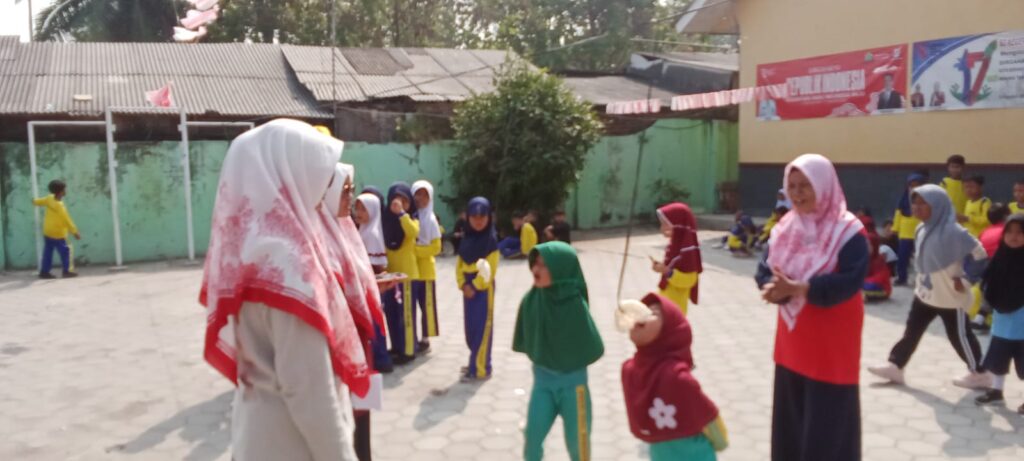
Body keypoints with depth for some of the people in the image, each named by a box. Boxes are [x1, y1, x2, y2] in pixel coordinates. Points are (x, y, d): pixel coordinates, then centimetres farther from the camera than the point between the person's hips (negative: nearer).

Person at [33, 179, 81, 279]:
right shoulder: (60, 206, -25)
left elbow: (39, 201, 17)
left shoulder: (49, 199, -5)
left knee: (48, 252, 13)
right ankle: (67, 271, 0)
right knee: (66, 250, 0)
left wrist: (35, 201, 41)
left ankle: (44, 271, 16)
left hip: (47, 232, 8)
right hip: (58, 234, -8)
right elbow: (67, 220, -20)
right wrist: (75, 232, -13)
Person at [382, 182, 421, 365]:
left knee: (406, 312, -2)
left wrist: (402, 213, -29)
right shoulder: (385, 221, 7)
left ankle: (408, 350, 6)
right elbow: (382, 245, 11)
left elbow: (413, 232, -29)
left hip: (406, 273, -5)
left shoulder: (411, 220, -5)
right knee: (391, 312, 12)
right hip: (389, 273, 5)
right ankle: (396, 347, 26)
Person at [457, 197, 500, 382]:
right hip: (468, 287, 6)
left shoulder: (491, 240, -8)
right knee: (470, 326, 11)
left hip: (483, 288, -6)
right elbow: (460, 264, 8)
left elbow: (490, 269, -13)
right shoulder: (466, 240, 10)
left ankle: (480, 368, -1)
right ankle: (475, 363, 24)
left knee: (482, 327, -5)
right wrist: (463, 284, -7)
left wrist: (475, 286, -14)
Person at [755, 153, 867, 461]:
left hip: (832, 342, -6)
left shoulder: (848, 231, -13)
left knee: (828, 422, 1)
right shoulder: (785, 227, 5)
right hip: (793, 337, 6)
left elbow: (849, 282, -23)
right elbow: (765, 271, 1)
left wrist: (797, 288, -31)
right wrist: (776, 288, -22)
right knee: (790, 415, 14)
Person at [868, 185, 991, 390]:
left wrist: (964, 279, -15)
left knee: (959, 335, 6)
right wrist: (922, 280, 11)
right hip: (925, 293, 7)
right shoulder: (922, 230, 3)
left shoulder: (952, 232, -22)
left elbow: (980, 255, -17)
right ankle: (895, 366, 16)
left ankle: (979, 374, 23)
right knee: (912, 330, 9)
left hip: (951, 296, -7)